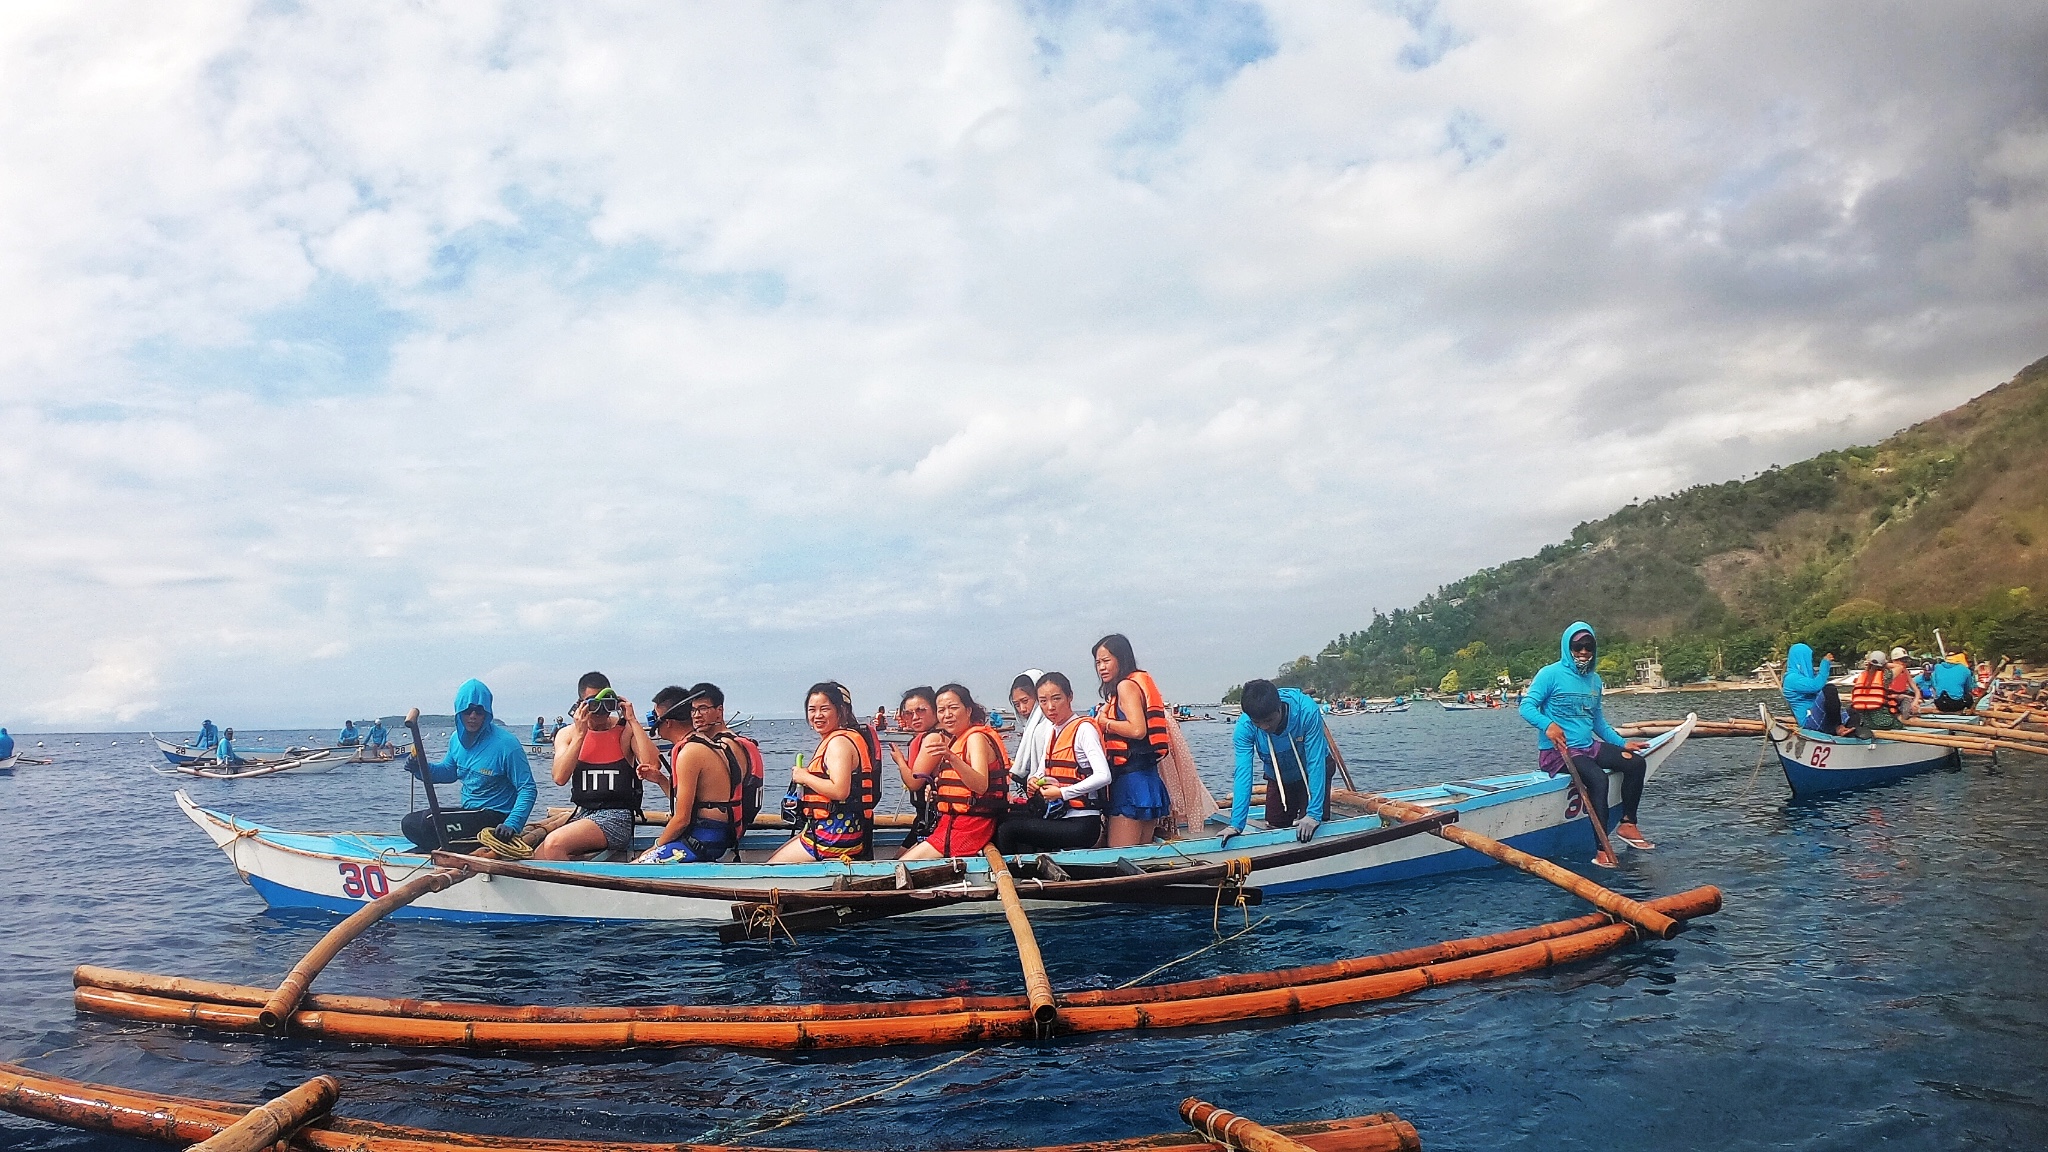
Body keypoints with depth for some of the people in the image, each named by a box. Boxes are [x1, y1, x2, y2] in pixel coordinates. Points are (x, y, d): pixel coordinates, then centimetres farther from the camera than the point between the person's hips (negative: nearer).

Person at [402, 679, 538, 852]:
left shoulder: (506, 744, -19)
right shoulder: (457, 739, 4)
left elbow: (528, 790, -19)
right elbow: (449, 772, 23)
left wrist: (512, 825, -32)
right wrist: (420, 768, 3)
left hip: (495, 817, -9)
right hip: (467, 811, 9)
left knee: (429, 822, -23)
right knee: (409, 824, 3)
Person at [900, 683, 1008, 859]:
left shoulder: (976, 737, -12)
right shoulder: (957, 740, 18)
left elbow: (981, 786, -29)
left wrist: (952, 758, -42)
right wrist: (936, 785, 6)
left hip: (969, 826, -10)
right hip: (953, 823, 10)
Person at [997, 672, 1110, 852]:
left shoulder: (1083, 728, -11)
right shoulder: (1055, 730, 15)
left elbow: (1103, 776, -23)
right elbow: (1042, 771, 23)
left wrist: (1061, 793, -20)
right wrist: (1034, 780, 0)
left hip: (1081, 823, -8)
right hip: (1058, 816, 8)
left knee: (1007, 830, -14)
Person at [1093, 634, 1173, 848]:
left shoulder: (1126, 685, -7)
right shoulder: (1139, 683, 20)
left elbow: (1137, 729, -21)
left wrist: (1104, 722, -7)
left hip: (1130, 779, -10)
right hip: (1147, 777, 10)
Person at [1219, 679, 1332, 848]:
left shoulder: (1307, 711, -37)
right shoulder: (1244, 727, -30)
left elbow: (1316, 764, -35)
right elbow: (1243, 773, -33)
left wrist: (1314, 814, -40)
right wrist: (1236, 824, -41)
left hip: (1313, 774, -2)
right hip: (1278, 777, 2)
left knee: (1312, 830, -13)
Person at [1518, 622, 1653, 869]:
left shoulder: (1594, 679, 15)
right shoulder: (1551, 674, -8)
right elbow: (1526, 707, -17)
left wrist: (1622, 743, 17)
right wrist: (1548, 725, -35)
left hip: (1588, 747, 8)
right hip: (1556, 752, -8)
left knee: (1637, 762, -7)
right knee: (1598, 777, -31)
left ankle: (1627, 824, 3)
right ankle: (1602, 849, -30)